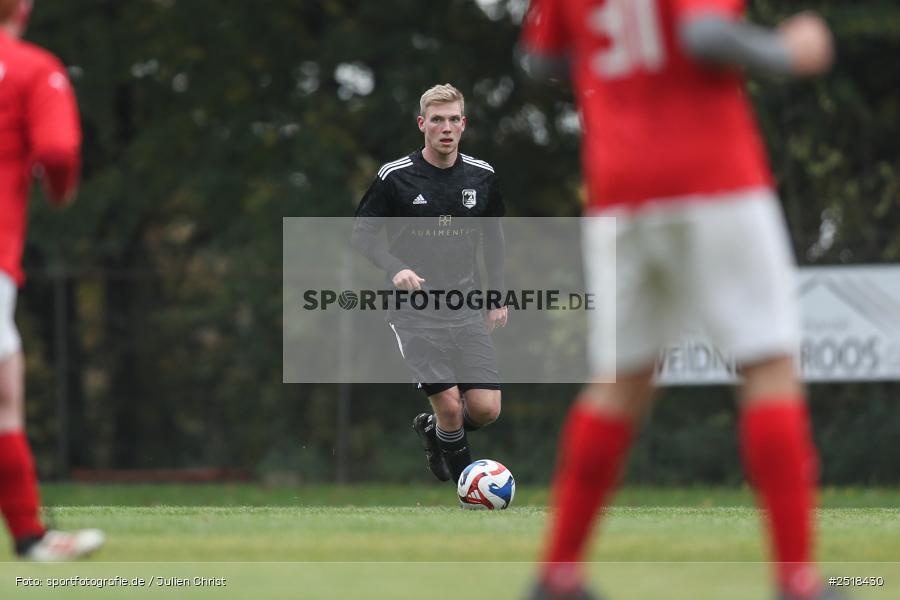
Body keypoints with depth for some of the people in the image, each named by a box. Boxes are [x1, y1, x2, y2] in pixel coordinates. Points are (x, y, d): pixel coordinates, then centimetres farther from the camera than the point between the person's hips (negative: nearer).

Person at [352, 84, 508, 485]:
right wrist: (395, 269, -18)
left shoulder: (482, 176, 5)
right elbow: (362, 234, 0)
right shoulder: (395, 177, -6)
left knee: (486, 409, -6)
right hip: (416, 311, -4)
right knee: (450, 405, -13)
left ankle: (432, 430, 26)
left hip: (466, 309, 4)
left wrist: (498, 296, 15)